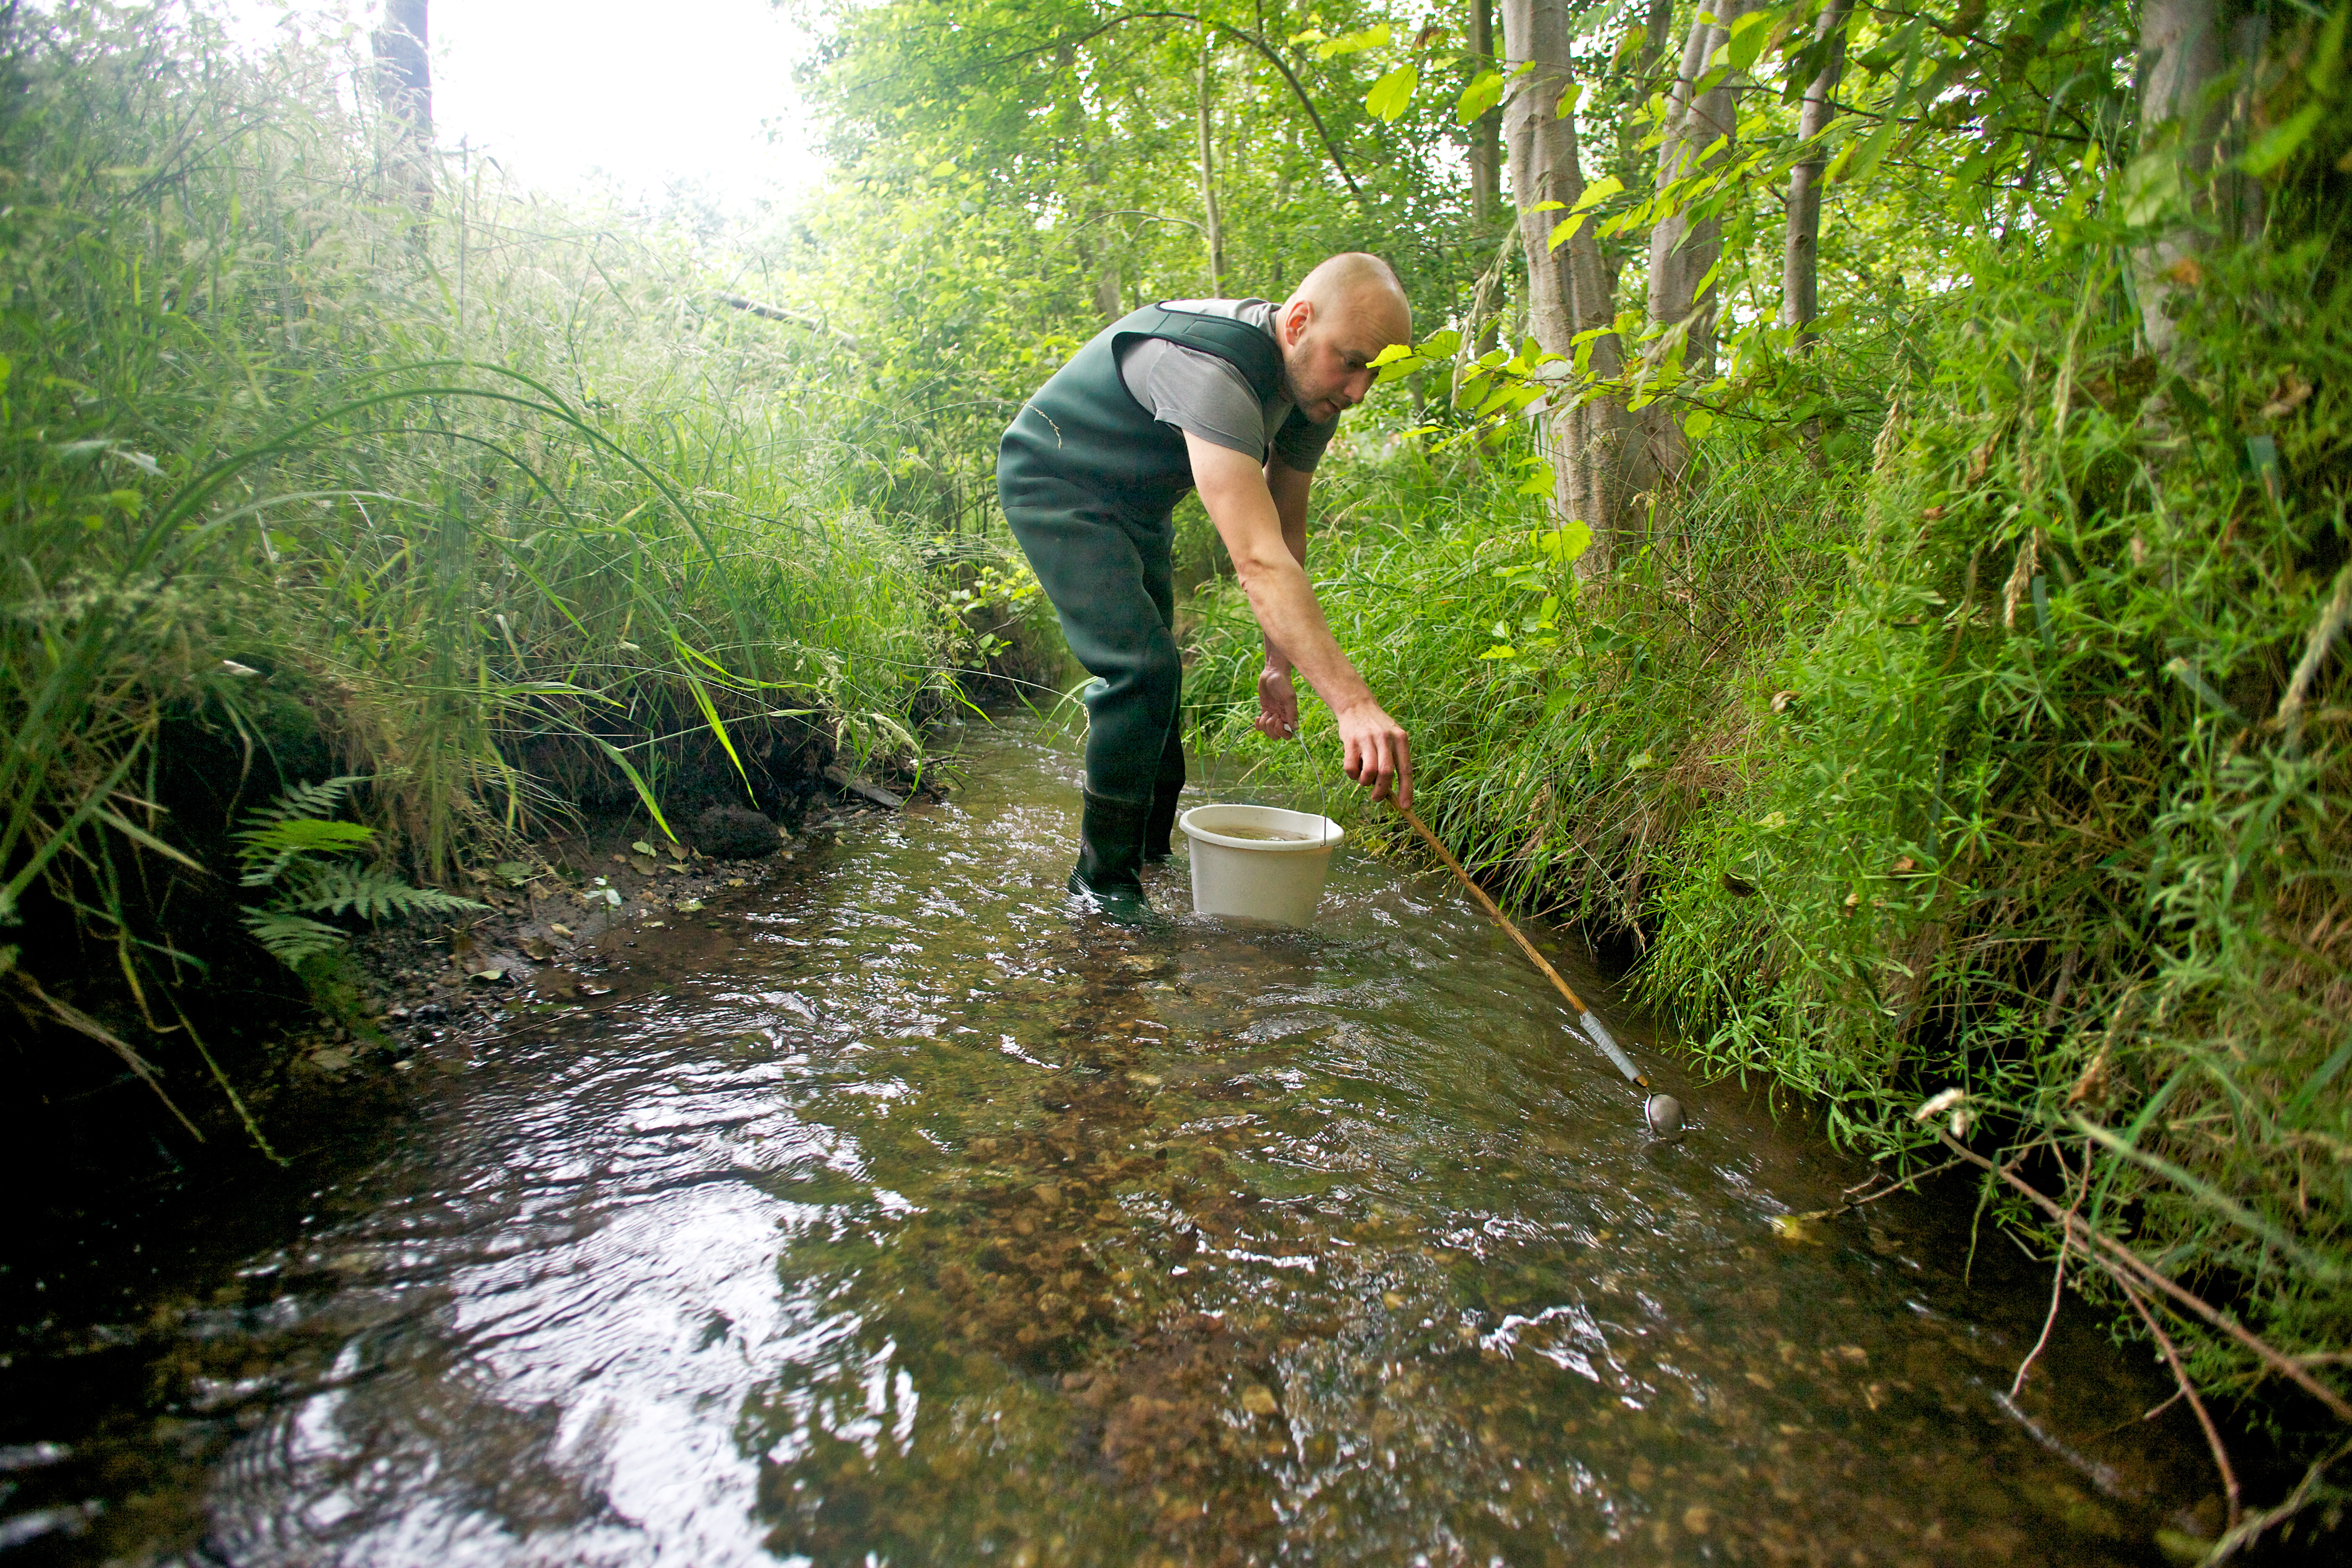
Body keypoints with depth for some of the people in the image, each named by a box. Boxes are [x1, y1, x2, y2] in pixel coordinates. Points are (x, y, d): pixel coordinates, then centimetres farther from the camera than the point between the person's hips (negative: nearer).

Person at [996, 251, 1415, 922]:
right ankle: (1104, 879, -9)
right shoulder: (1212, 370, -38)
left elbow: (1288, 536, 0)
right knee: (1141, 666, -23)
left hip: (1135, 502, 9)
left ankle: (1150, 845, 33)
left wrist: (1279, 665, -5)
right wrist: (1352, 702, -54)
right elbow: (1258, 561, -48)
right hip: (1052, 482, -9)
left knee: (1154, 674, 15)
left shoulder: (1310, 388, -9)